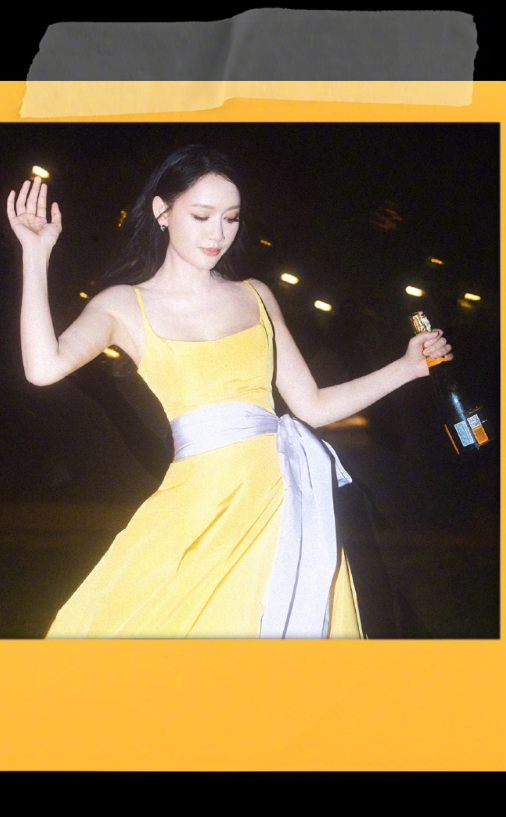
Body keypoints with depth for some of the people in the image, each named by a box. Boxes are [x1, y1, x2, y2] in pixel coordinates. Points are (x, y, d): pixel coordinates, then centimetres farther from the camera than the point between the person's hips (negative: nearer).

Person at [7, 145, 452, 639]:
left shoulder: (255, 296, 15)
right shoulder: (125, 305, 7)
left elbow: (312, 406, 16)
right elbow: (45, 367, -13)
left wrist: (406, 367, 11)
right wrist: (36, 256, -10)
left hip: (281, 498, 2)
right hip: (197, 503, -2)